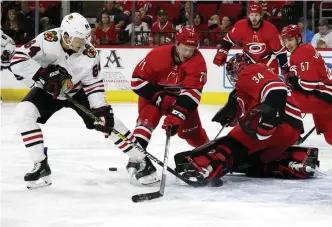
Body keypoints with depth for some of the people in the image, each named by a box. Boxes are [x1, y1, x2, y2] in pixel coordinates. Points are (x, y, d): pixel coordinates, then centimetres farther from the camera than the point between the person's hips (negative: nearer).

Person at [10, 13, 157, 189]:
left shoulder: (89, 54, -24)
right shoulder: (47, 40, -31)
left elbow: (94, 84, -13)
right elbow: (18, 60, -32)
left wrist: (102, 110, -22)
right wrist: (44, 74, -39)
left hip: (77, 91, 1)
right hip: (47, 90, 0)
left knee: (108, 121, -8)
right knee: (24, 111, -25)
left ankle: (140, 160, 8)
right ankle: (41, 166, -16)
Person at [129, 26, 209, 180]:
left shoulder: (198, 61, -26)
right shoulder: (158, 54, -30)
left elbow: (192, 91, -33)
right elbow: (138, 80, -24)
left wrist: (177, 114, -44)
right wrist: (160, 97, -28)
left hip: (180, 96, 2)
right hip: (154, 92, -2)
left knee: (192, 129, 5)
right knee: (147, 118, -27)